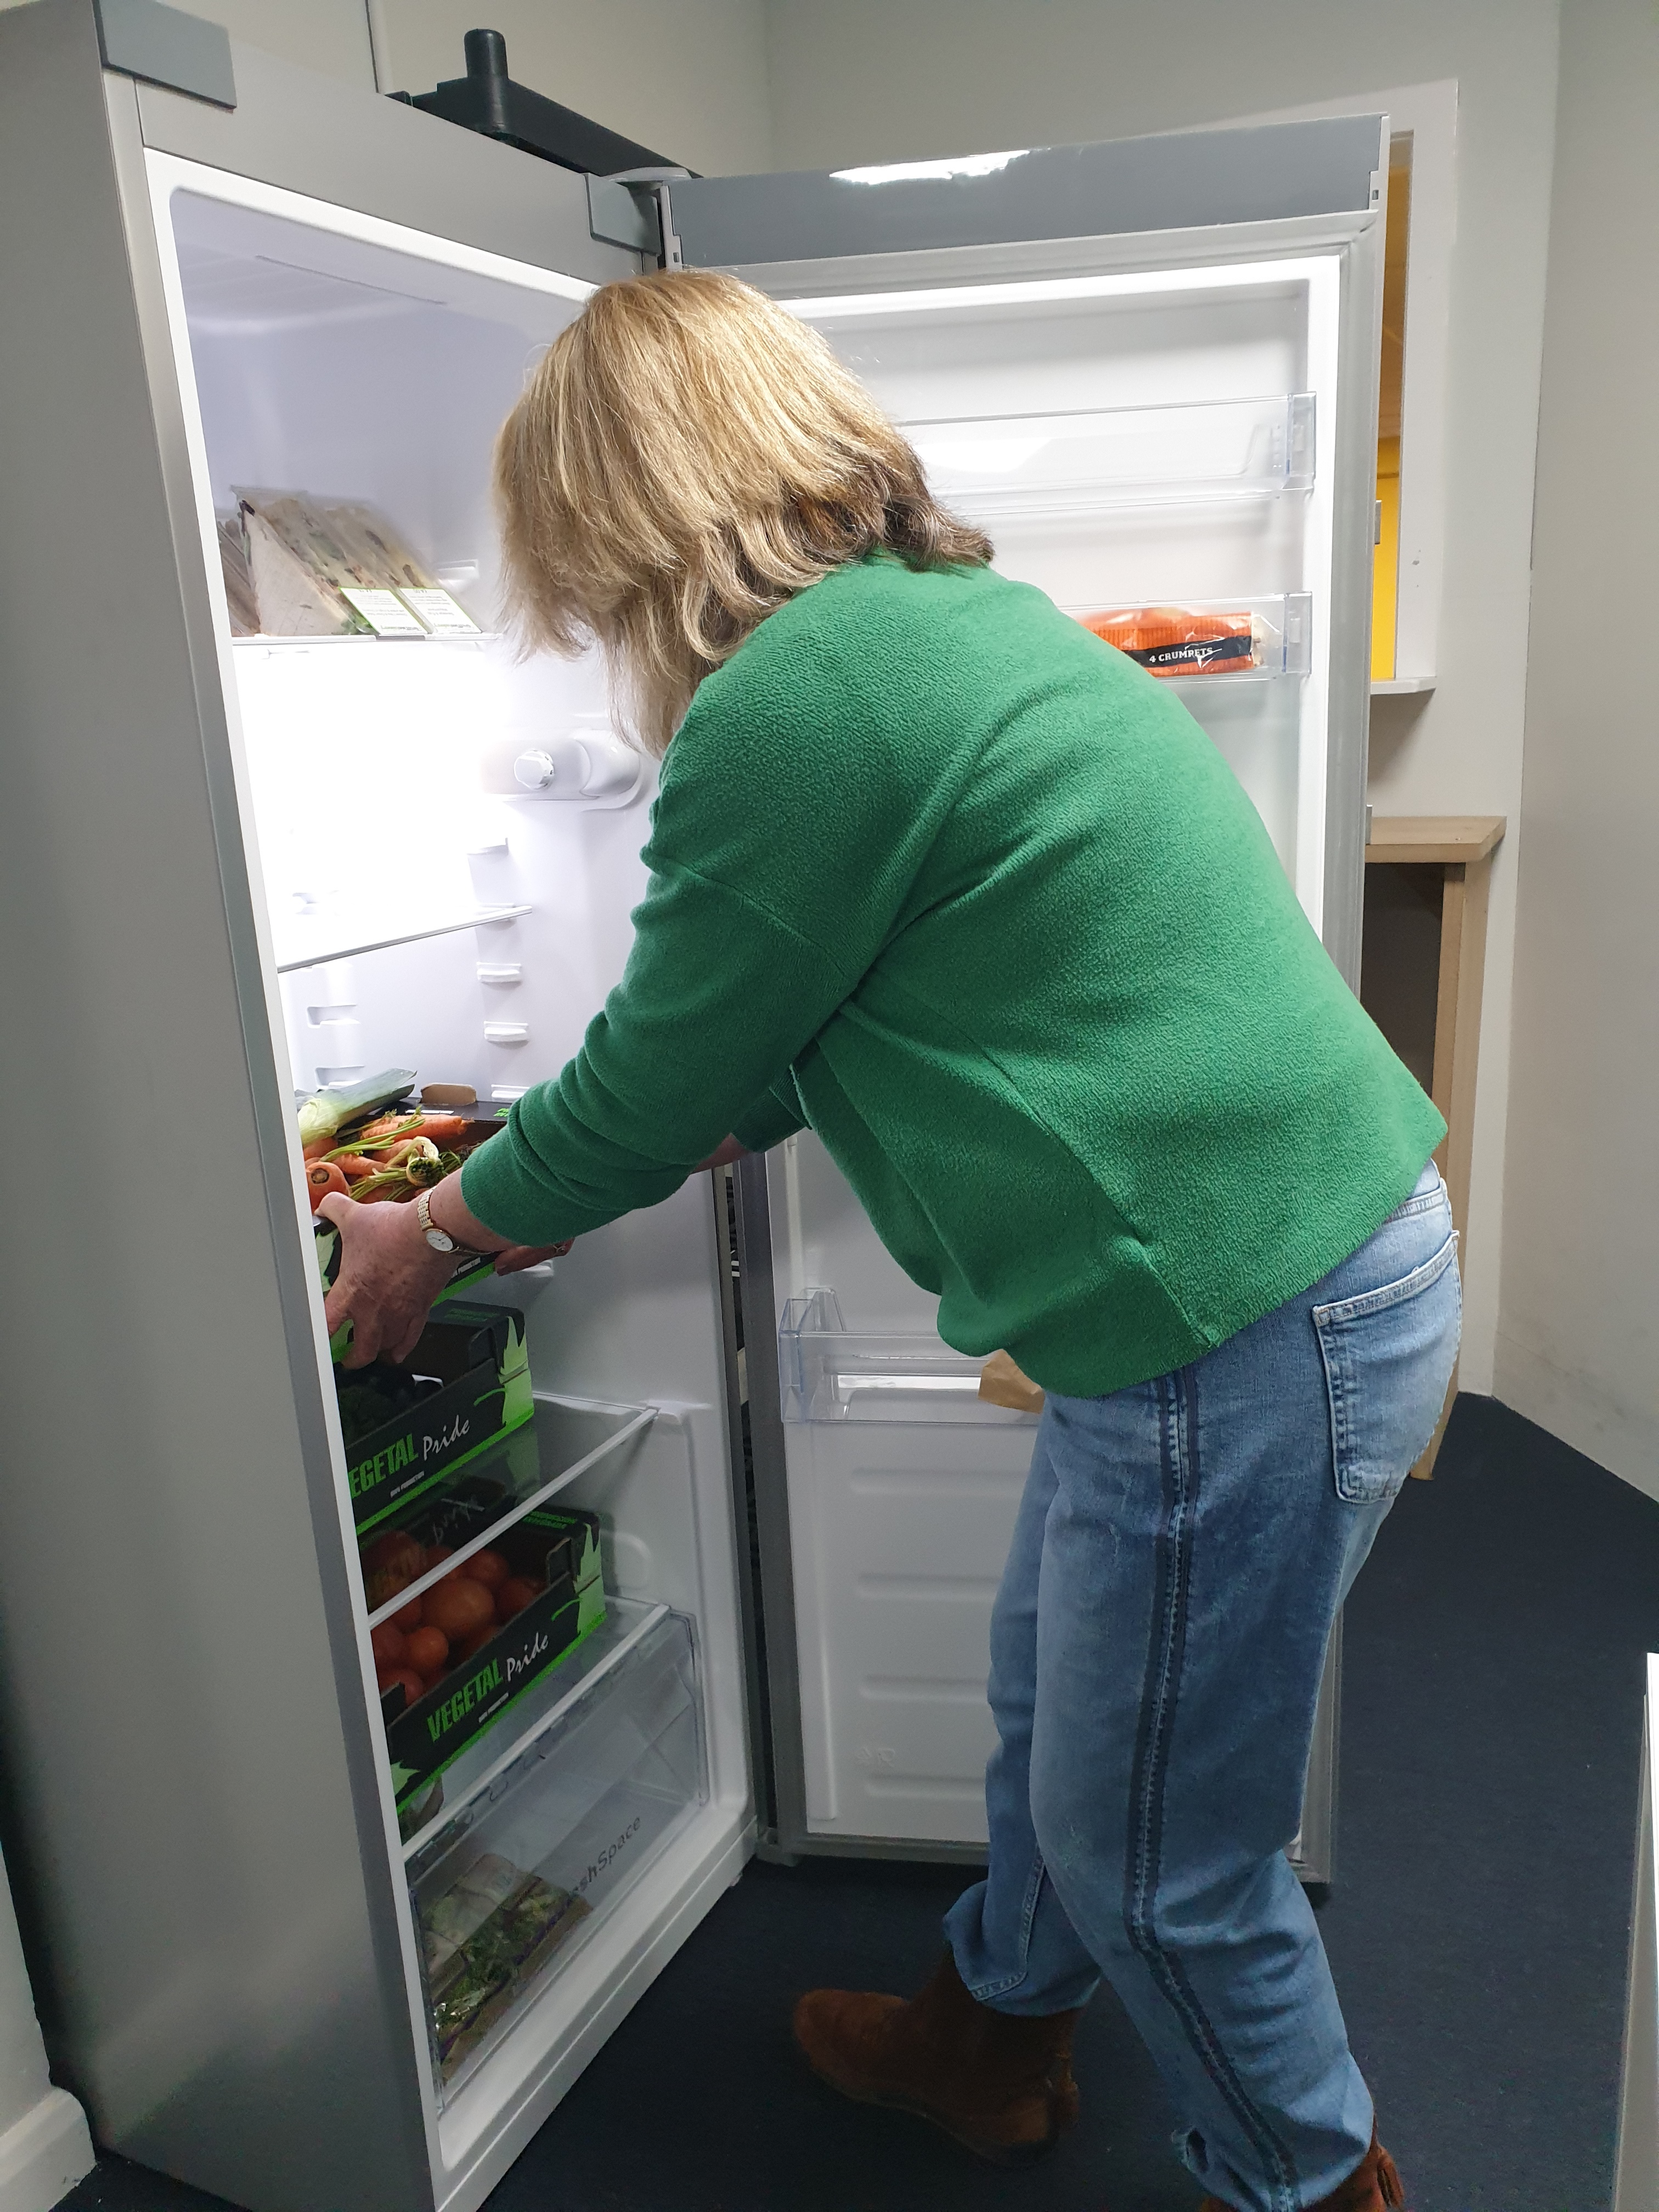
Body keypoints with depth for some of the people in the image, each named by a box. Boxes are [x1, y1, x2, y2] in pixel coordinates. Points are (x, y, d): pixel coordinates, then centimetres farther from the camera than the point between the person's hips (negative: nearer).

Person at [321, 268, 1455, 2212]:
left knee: (1156, 1857, 13)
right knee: (1051, 1704, 27)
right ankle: (990, 2034, 53)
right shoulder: (952, 611, 12)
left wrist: (433, 1237, 11)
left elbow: (653, 1085, -8)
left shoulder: (791, 702, -19)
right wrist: (542, 1188, 26)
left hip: (1241, 1326, -10)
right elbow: (783, 1037, 20)